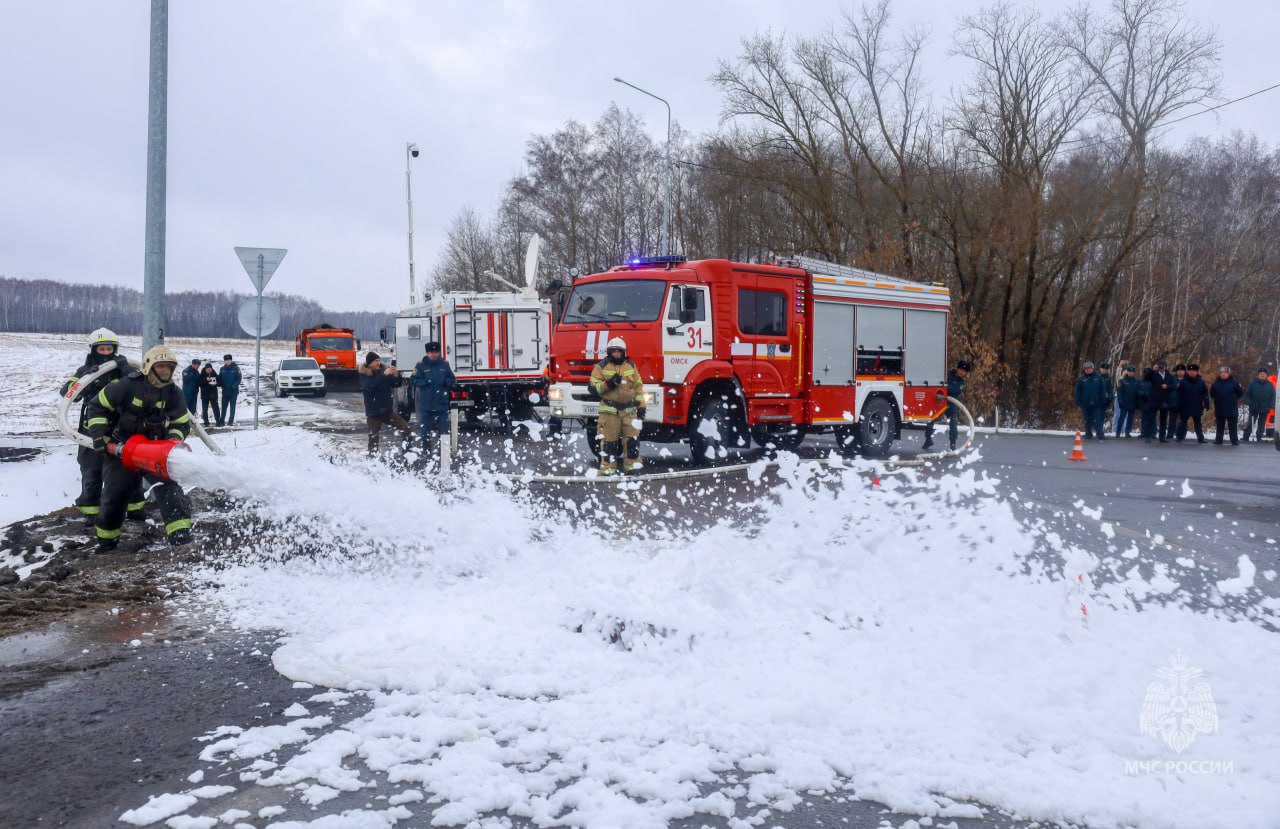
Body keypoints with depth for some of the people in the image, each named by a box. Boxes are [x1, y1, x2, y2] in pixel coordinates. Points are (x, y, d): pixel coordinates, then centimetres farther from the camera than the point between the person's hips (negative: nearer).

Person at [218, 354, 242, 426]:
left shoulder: (236, 368, -6)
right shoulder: (222, 369, 6)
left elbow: (239, 379, -8)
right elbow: (220, 378, 10)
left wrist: (234, 386, -22)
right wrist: (219, 384, -11)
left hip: (233, 391, -3)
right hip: (225, 391, 3)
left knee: (232, 406, 3)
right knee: (224, 406, 6)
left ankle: (231, 421, 8)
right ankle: (222, 420, 10)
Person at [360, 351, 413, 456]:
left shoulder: (383, 369, 1)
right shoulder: (364, 374, -8)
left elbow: (397, 384, 2)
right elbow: (369, 385, -28)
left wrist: (396, 375, -20)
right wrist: (384, 375, -34)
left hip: (388, 410, 3)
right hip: (373, 413, -3)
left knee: (407, 430, -3)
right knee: (373, 439, 1)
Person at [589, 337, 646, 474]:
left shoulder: (631, 366, 11)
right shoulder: (601, 367, 1)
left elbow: (638, 387, 15)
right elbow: (594, 389, -3)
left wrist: (641, 406, 10)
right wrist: (608, 384, -18)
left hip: (629, 410, 3)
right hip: (609, 410, -3)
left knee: (632, 439, 0)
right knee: (608, 441, -2)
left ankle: (633, 466, 9)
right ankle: (608, 469, 4)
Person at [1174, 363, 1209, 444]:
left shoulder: (1201, 382, -1)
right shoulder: (1183, 382, -4)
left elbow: (1205, 394, 0)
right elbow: (1179, 395, -4)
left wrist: (1206, 405, -6)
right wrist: (1178, 406, -7)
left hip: (1197, 408, 1)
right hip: (1185, 407, -1)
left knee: (1198, 424, 11)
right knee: (1182, 423, 5)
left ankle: (1200, 438, 18)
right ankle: (1179, 437, 12)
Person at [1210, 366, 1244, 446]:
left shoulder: (1233, 383, -3)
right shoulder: (1216, 383, 3)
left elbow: (1240, 394, 0)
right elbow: (1212, 394, 10)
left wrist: (1233, 398, -5)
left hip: (1232, 410, -2)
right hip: (1220, 409, 2)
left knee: (1233, 426, 4)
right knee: (1220, 426, 11)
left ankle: (1234, 440, 9)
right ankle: (1218, 440, 17)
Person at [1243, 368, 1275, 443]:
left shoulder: (1270, 384, 2)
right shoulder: (1252, 383, -3)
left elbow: (1273, 396, 4)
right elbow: (1247, 393, 0)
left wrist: (1271, 405, -7)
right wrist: (1248, 402, -11)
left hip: (1265, 409, 2)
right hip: (1254, 408, -2)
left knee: (1262, 424, 10)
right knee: (1250, 423, 2)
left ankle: (1259, 438, 18)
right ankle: (1246, 437, 9)